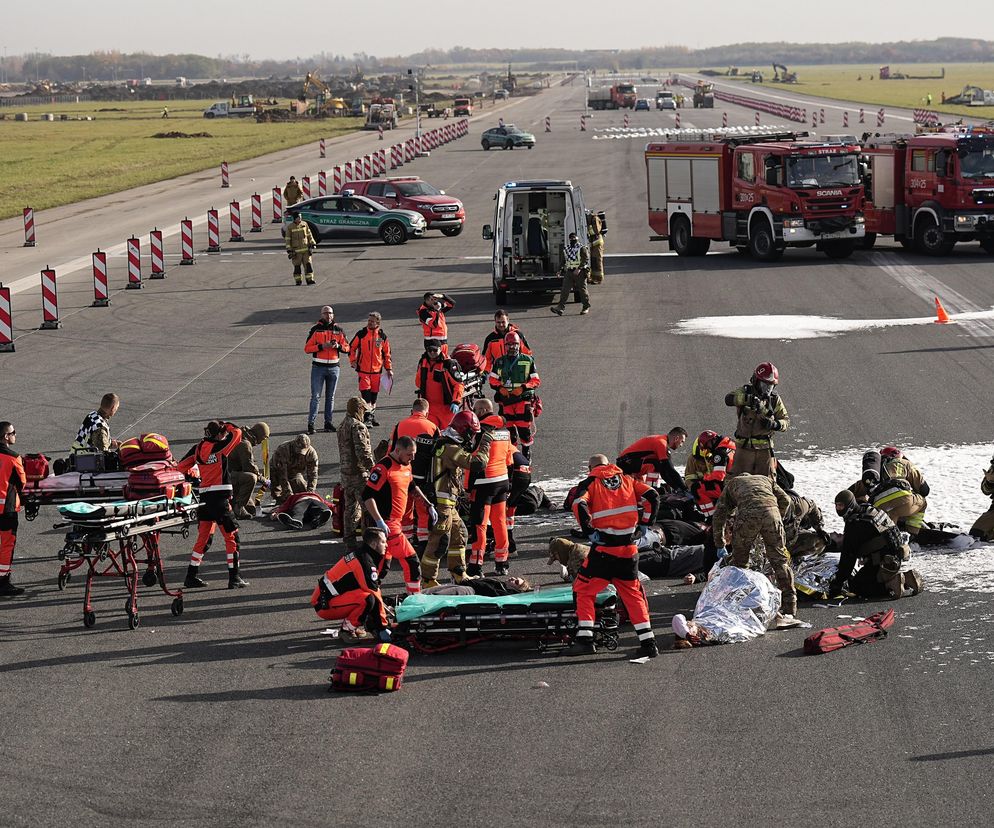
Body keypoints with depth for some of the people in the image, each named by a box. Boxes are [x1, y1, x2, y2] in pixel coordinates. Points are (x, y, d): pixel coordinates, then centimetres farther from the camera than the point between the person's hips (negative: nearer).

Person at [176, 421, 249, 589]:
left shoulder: (197, 448, 8)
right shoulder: (219, 446, -9)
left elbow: (181, 466, 12)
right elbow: (237, 432, 0)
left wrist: (192, 473, 30)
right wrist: (227, 425, 17)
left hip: (204, 496, 6)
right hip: (220, 496, -6)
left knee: (203, 536, 15)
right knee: (231, 536, 1)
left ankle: (192, 576, 16)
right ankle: (234, 578, -1)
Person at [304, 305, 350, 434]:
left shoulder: (338, 330, 7)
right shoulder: (315, 330, -1)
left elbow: (346, 348, 8)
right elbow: (307, 348, -6)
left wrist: (338, 346, -12)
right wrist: (322, 346, -18)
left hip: (333, 367, 3)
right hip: (318, 367, -3)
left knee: (330, 397, 9)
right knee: (316, 396, -6)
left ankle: (328, 422, 15)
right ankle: (311, 423, -5)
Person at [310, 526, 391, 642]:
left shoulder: (359, 555, 12)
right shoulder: (365, 562, -18)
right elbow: (373, 594, -19)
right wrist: (383, 627, -14)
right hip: (325, 606, -10)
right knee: (368, 598, -28)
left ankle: (349, 626, 8)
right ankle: (348, 630, -11)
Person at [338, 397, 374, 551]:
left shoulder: (342, 425, 13)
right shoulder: (358, 426, -17)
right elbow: (362, 452, -22)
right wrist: (372, 468, -16)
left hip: (345, 470, 9)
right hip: (359, 473, -9)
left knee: (350, 506, 14)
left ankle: (349, 539, 18)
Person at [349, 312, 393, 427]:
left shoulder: (382, 336, 5)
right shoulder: (361, 334, 0)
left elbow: (386, 353, 12)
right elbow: (352, 347, 8)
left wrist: (389, 368, 11)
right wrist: (353, 360, -5)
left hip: (377, 370, 2)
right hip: (363, 369, -2)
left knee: (374, 394, 11)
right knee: (365, 392, -13)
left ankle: (372, 416, 24)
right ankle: (367, 418, -15)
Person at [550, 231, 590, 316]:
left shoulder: (581, 248, -7)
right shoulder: (565, 248, 11)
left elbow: (586, 260, -16)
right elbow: (564, 260, 23)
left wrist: (579, 269, -25)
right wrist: (564, 269, 18)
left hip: (580, 272, -5)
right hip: (569, 272, 5)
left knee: (582, 290, 4)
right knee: (565, 290, -6)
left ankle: (586, 307, 17)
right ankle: (560, 308, -12)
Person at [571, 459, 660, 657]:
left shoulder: (591, 483, 6)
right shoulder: (626, 480, 15)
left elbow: (579, 505, -14)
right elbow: (653, 496, 4)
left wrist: (589, 530, -9)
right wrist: (646, 523, 11)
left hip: (604, 547, -3)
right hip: (629, 548, 3)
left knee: (583, 590, 11)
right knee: (633, 594, 15)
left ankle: (585, 638, 1)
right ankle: (648, 642, 8)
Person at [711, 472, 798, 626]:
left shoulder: (731, 484, 37)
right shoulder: (766, 479, 40)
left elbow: (719, 516, 32)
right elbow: (785, 500, 23)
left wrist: (720, 546, 38)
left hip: (747, 515, -1)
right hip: (771, 511, 1)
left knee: (739, 562, 16)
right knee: (780, 561, 5)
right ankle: (788, 611, 0)